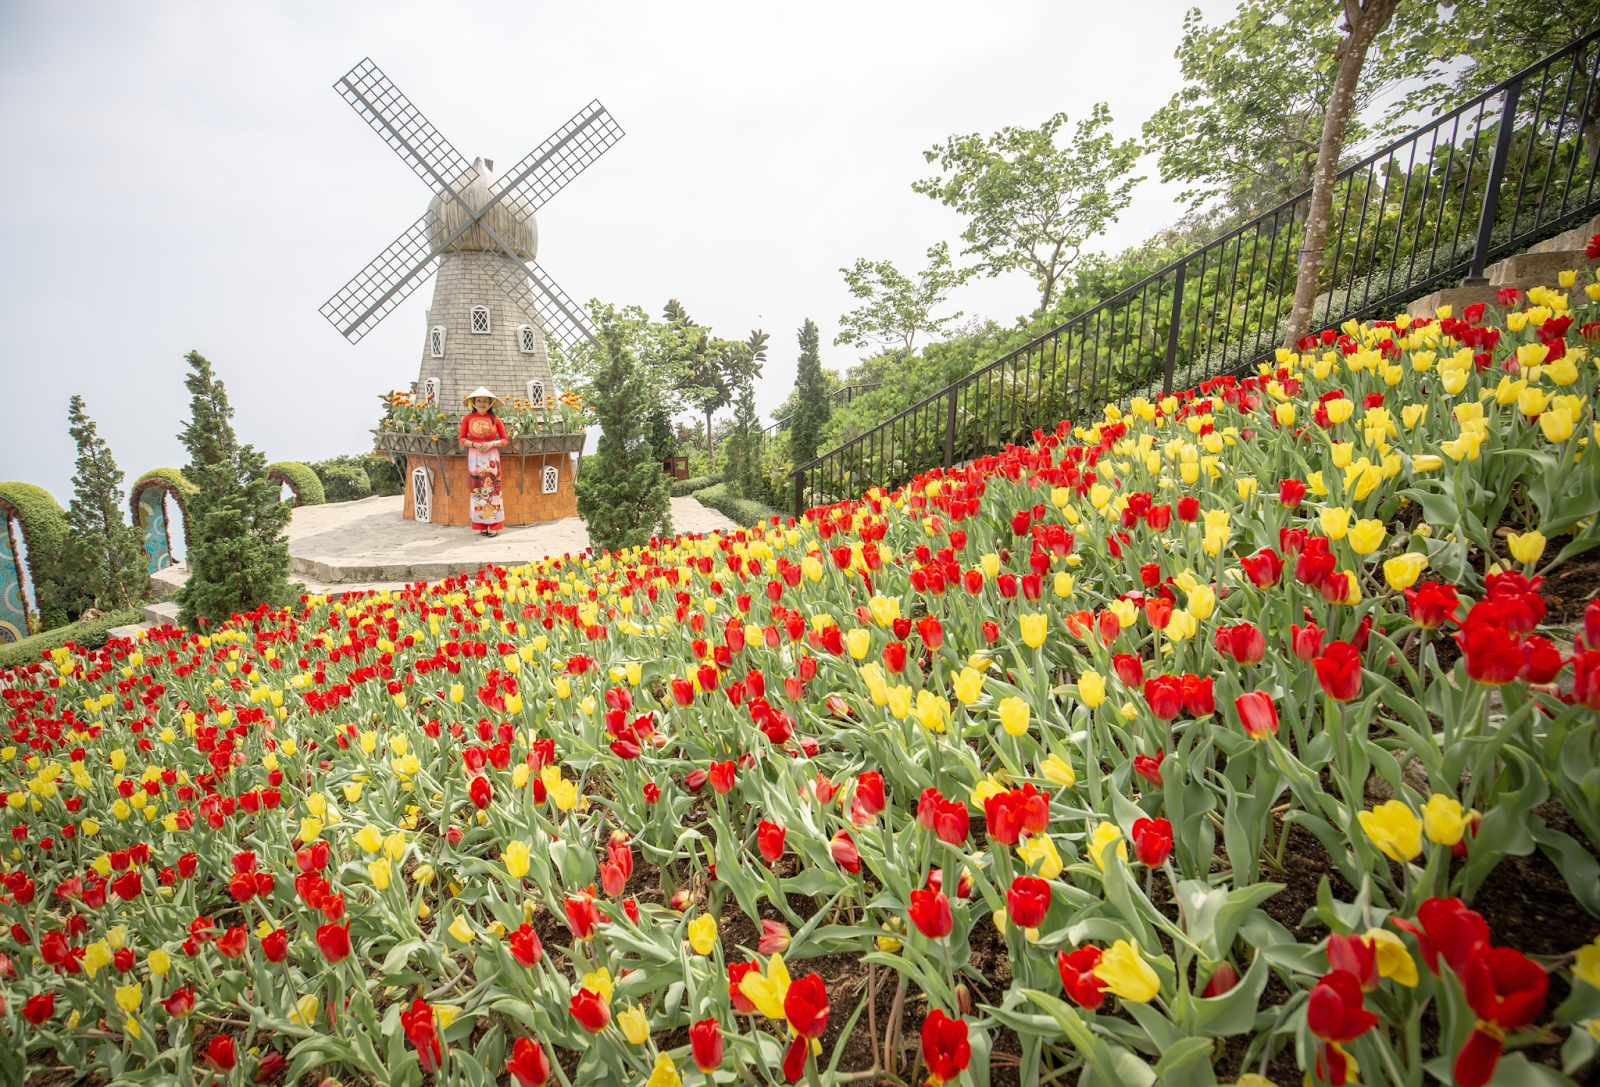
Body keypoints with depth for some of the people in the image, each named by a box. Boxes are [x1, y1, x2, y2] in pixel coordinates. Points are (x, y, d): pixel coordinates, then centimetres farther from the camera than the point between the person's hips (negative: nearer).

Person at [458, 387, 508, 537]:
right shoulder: (467, 418, 2)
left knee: (492, 490, -1)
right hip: (475, 457, 0)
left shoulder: (495, 419, 2)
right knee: (477, 490, 2)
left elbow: (504, 439, 6)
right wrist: (474, 444, -12)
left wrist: (492, 443, -11)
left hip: (491, 457, 0)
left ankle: (494, 526, 3)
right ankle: (482, 525, 8)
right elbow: (461, 439, 5)